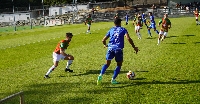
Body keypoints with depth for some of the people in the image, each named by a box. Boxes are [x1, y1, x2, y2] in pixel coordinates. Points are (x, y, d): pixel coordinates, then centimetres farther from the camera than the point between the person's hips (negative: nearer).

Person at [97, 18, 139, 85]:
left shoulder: (111, 30, 18)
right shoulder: (123, 29, 9)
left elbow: (103, 40, 16)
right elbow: (128, 38, -7)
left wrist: (105, 45, 37)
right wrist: (134, 47, -4)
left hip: (110, 48, 3)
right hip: (118, 49, -3)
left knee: (107, 63, 11)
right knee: (119, 65, 14)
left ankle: (101, 75, -12)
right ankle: (113, 79, 8)